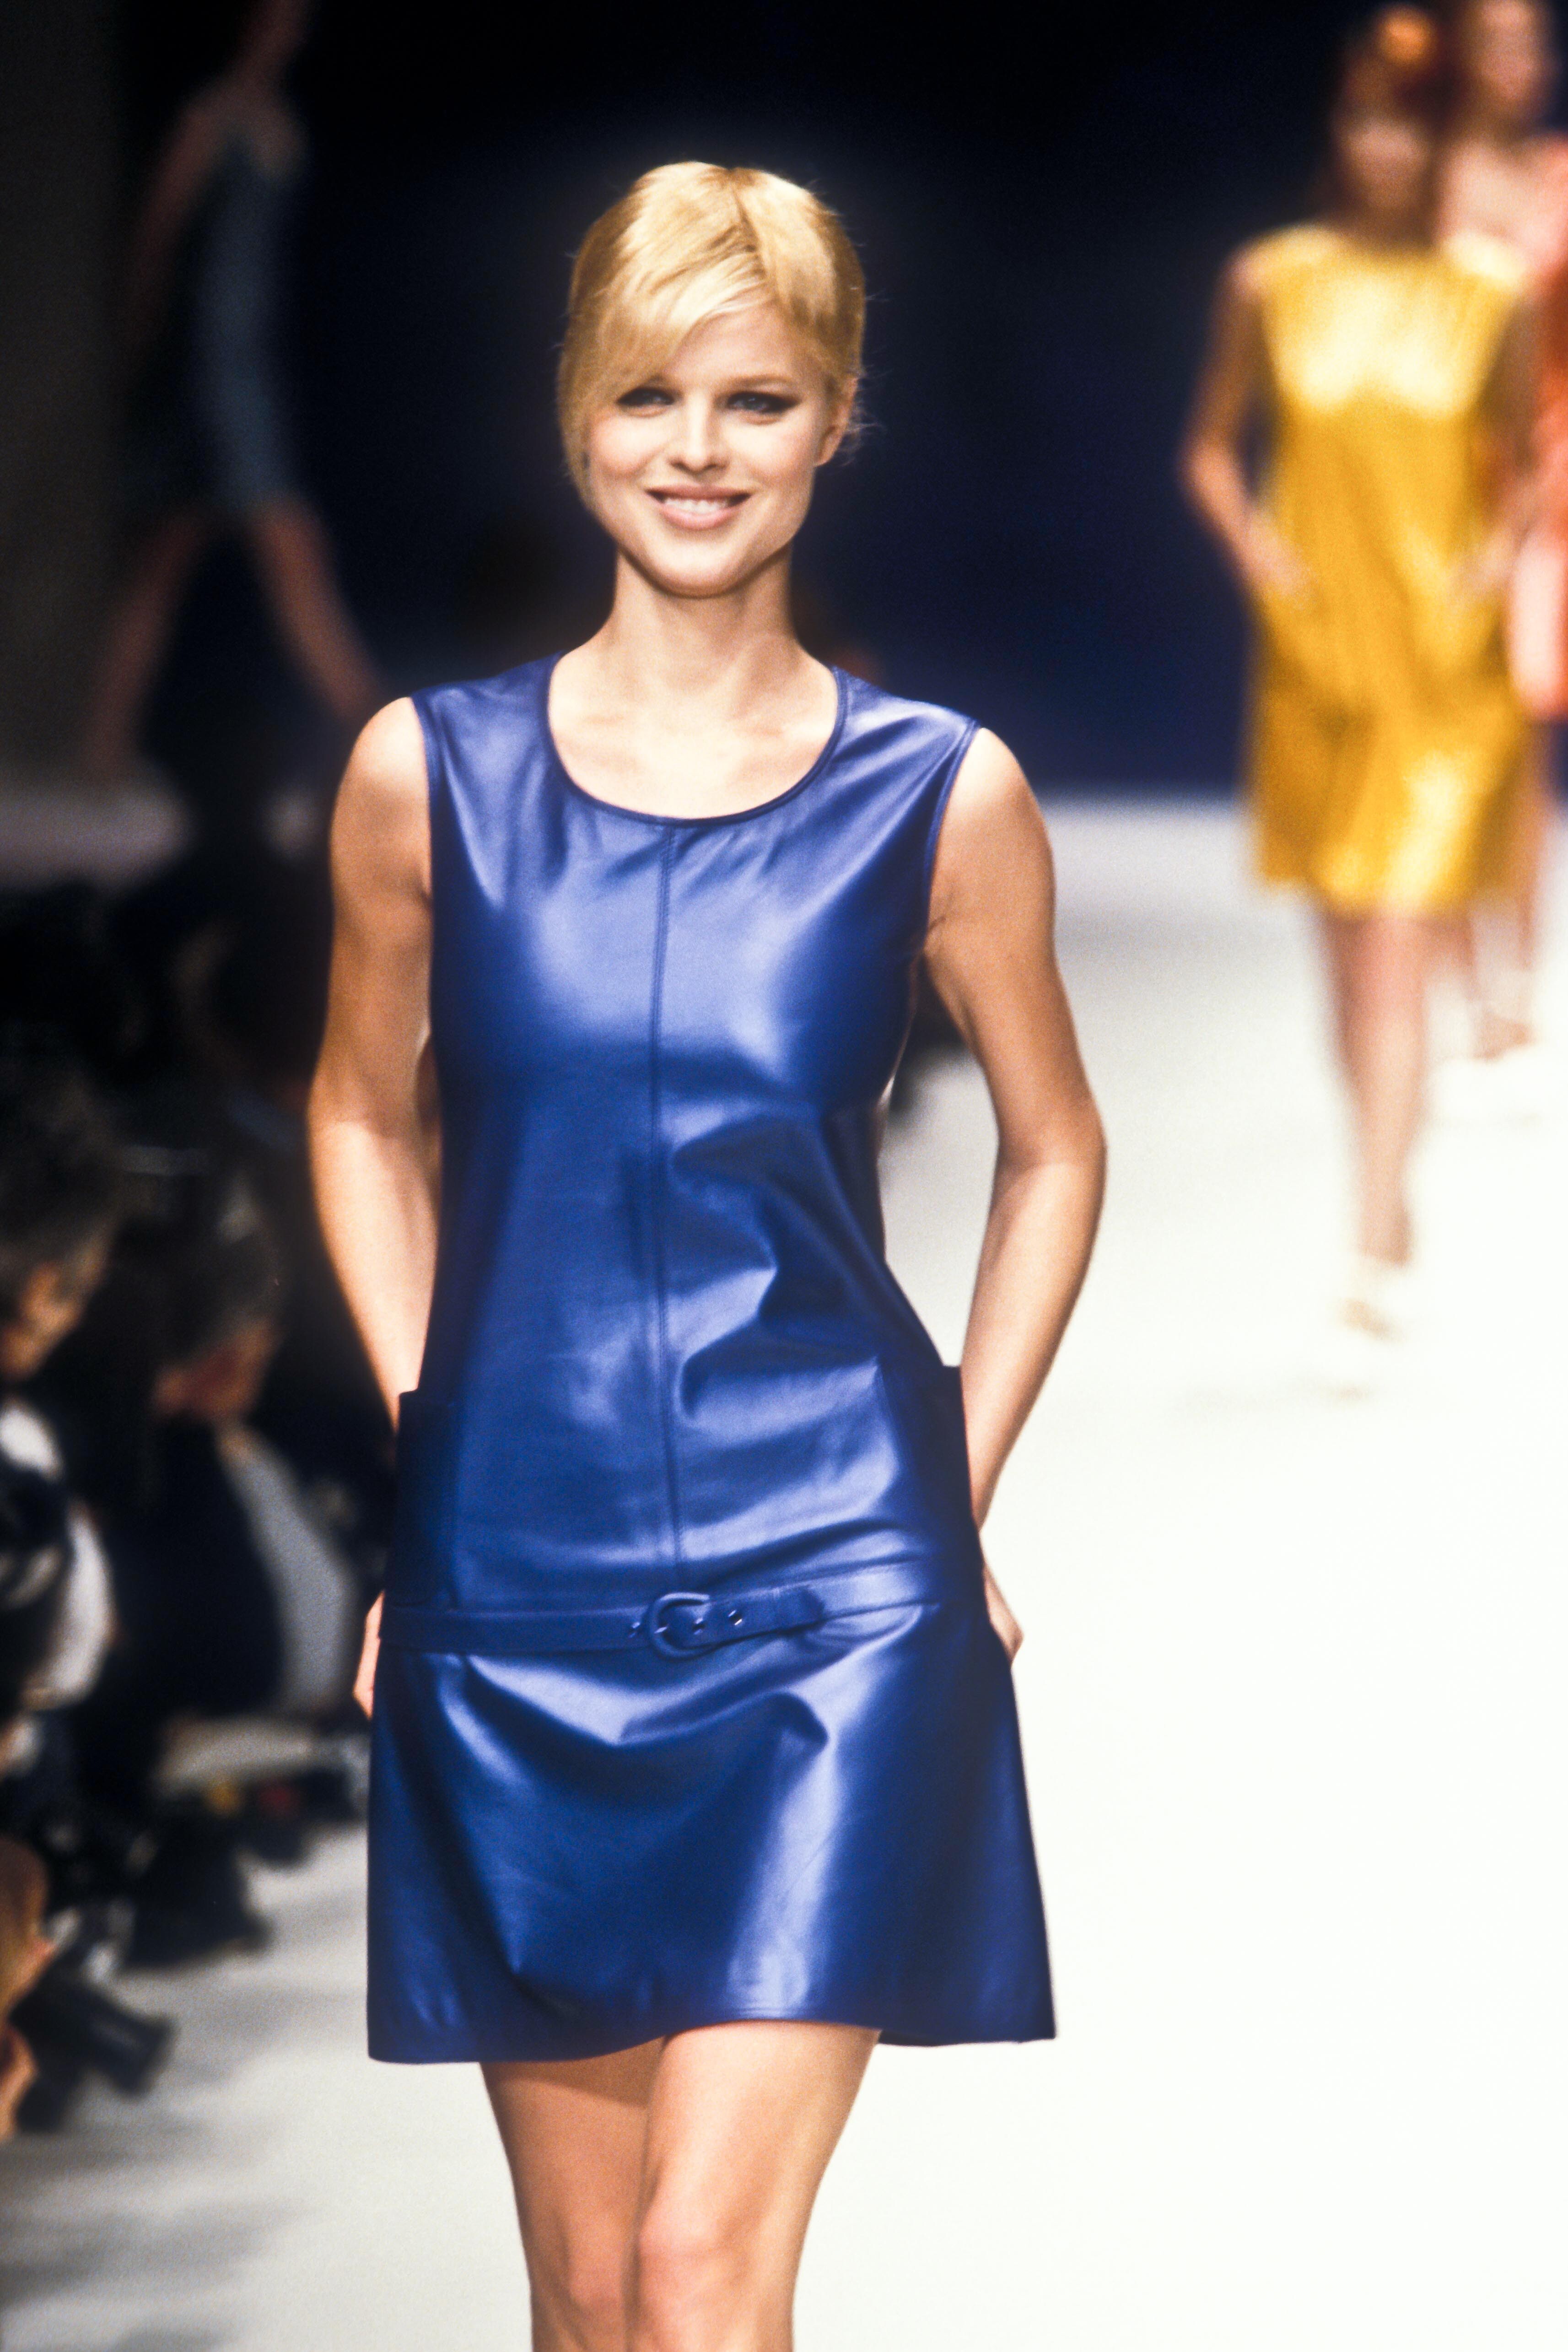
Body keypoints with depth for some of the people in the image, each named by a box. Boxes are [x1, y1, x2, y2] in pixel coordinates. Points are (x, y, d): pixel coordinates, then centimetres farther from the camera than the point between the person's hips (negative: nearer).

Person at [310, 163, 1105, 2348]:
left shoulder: (941, 797, -1)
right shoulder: (431, 774, 2)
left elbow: (1053, 1148, 13)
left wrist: (956, 1496, 7)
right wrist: (423, 1427, 7)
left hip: (828, 1590, -2)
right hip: (514, 1591, 2)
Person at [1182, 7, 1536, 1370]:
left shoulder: (1492, 299, -2)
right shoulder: (1271, 286, 1)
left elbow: (1521, 463, 9)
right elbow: (1213, 449, 10)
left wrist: (1502, 549, -9)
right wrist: (1249, 543, -7)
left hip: (1447, 668, -2)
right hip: (1318, 657, 2)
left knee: (1398, 963, -10)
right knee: (1352, 962, 12)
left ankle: (1370, 1275, -14)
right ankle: (1390, 1212, 32)